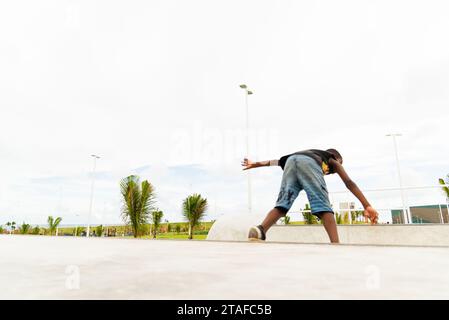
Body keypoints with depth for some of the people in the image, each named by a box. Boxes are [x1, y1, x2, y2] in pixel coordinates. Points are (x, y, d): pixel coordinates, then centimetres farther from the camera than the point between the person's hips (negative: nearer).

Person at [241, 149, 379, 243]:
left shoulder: (313, 153, 47)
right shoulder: (333, 161, 36)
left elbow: (280, 161, 43)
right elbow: (349, 183, 21)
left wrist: (256, 164, 43)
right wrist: (367, 206, 17)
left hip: (291, 160, 4)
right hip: (308, 162, -4)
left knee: (282, 204, -3)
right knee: (323, 205, -6)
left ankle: (260, 230, -25)